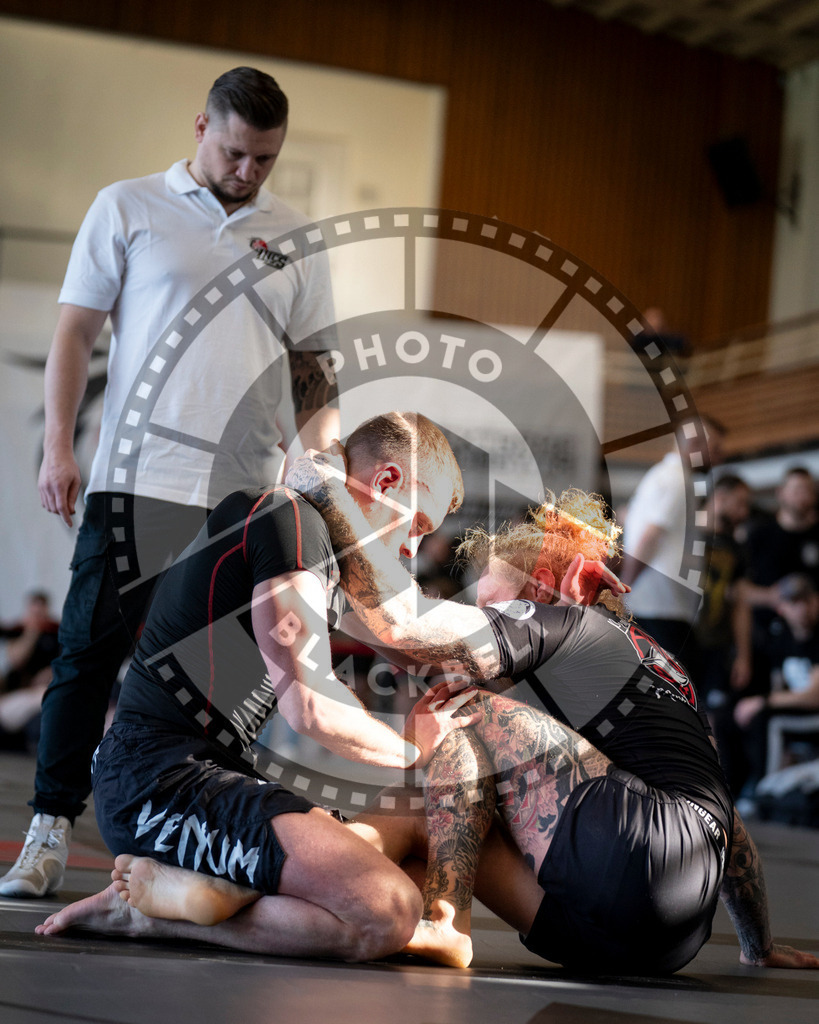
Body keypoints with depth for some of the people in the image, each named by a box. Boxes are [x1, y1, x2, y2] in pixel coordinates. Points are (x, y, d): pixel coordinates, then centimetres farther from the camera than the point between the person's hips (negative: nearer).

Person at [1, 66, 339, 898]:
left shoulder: (294, 240, 16)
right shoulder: (128, 209, 7)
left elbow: (311, 366, 19)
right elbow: (76, 332, 5)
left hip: (248, 488, 3)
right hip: (137, 477, -3)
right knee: (90, 651, -5)